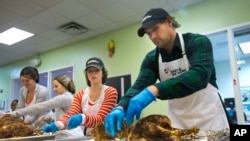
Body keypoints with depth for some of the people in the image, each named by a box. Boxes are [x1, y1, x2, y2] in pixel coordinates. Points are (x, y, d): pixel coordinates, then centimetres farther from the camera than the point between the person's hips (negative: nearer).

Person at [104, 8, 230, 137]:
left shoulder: (198, 42, -15)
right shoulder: (151, 59, -1)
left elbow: (200, 76, -32)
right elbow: (139, 86, -12)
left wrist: (154, 90, -44)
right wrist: (121, 107, -33)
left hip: (209, 118, -3)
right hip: (177, 121, 4)